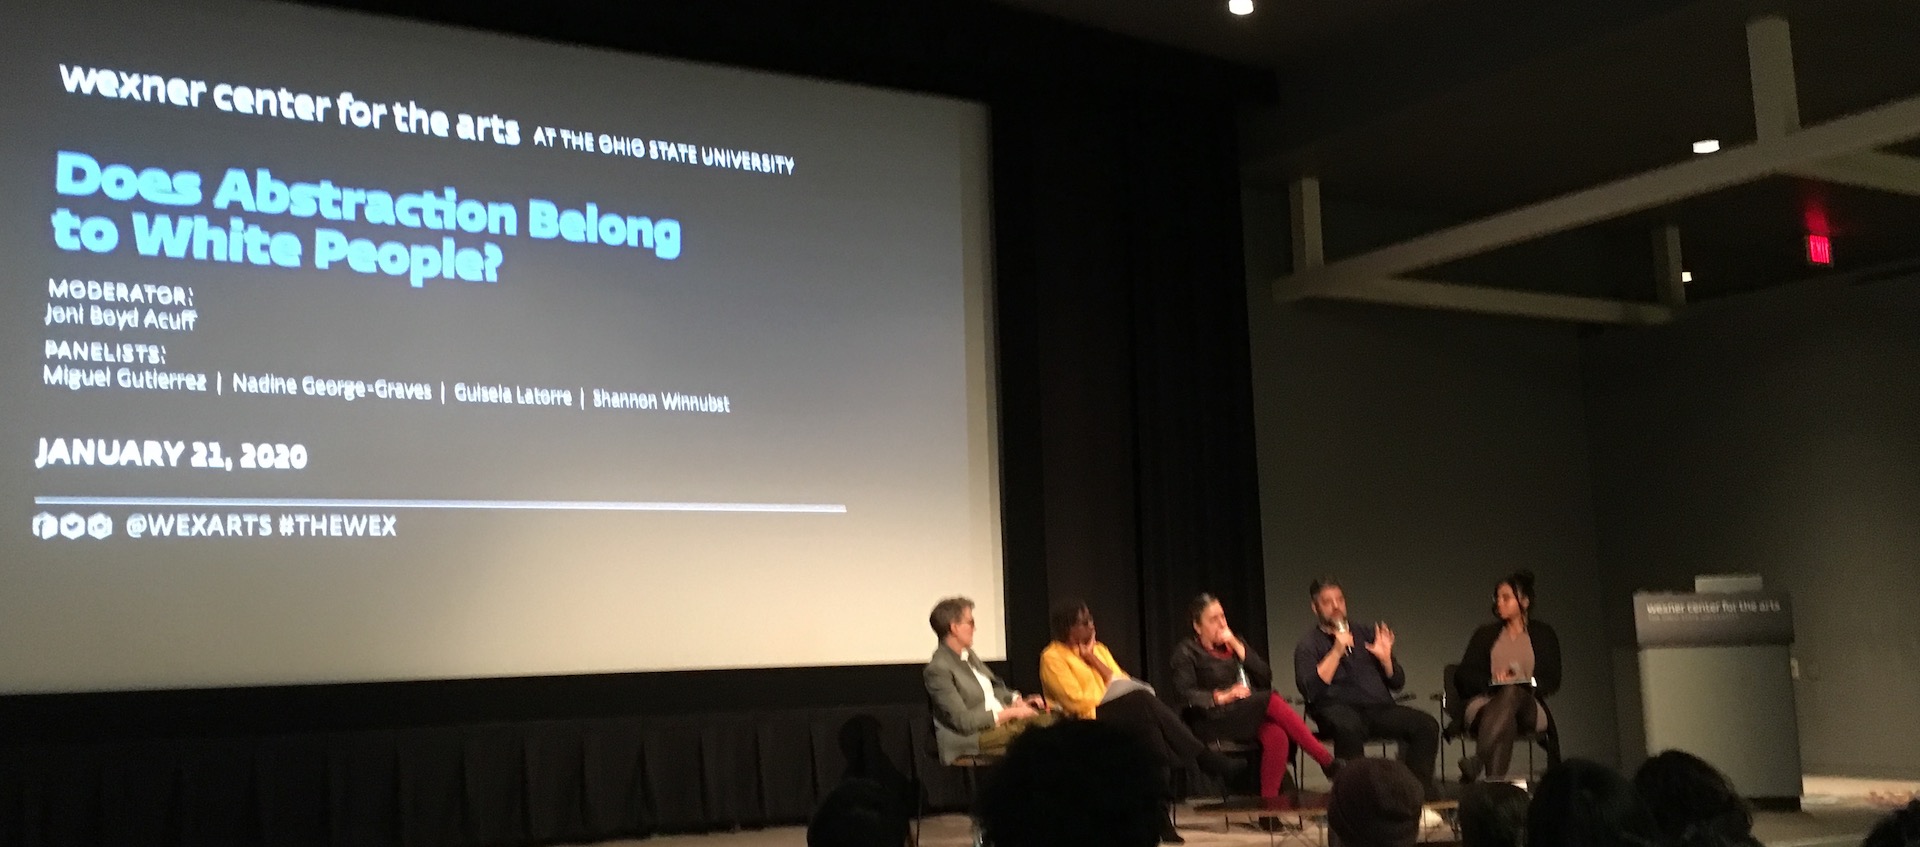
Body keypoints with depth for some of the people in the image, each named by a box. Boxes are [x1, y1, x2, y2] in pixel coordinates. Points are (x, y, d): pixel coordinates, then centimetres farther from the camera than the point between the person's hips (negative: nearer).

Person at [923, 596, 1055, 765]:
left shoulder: (968, 655, 14)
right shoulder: (938, 669, -14)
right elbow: (963, 721, -18)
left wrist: (1018, 701, 2)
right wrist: (1011, 712, -15)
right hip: (974, 738, -9)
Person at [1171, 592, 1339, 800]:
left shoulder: (1235, 642, 21)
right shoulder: (1186, 652, 6)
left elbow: (1266, 677, 9)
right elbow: (1185, 694, -8)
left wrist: (1238, 647, 0)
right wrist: (1223, 696, -17)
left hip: (1250, 716, 5)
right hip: (1214, 720, -5)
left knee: (1277, 736, -32)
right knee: (1272, 701, -28)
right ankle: (1329, 763, -24)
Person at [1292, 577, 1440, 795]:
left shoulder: (1365, 633, 20)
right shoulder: (1308, 645, 9)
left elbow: (1397, 683, 19)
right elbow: (1310, 690, -10)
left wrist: (1385, 658, -1)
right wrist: (1336, 652, -13)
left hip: (1379, 707, 4)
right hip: (1339, 708, -4)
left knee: (1426, 725, -22)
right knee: (1348, 727, -40)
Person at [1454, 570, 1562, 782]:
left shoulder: (1543, 634, 18)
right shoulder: (1485, 634, 21)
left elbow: (1552, 681, 9)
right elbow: (1463, 677, 12)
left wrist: (1526, 683, -12)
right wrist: (1492, 682, -8)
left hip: (1528, 706, -1)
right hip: (1484, 705, 1)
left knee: (1512, 693, -40)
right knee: (1505, 721, -39)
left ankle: (1477, 763, -53)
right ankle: (1494, 781, -54)